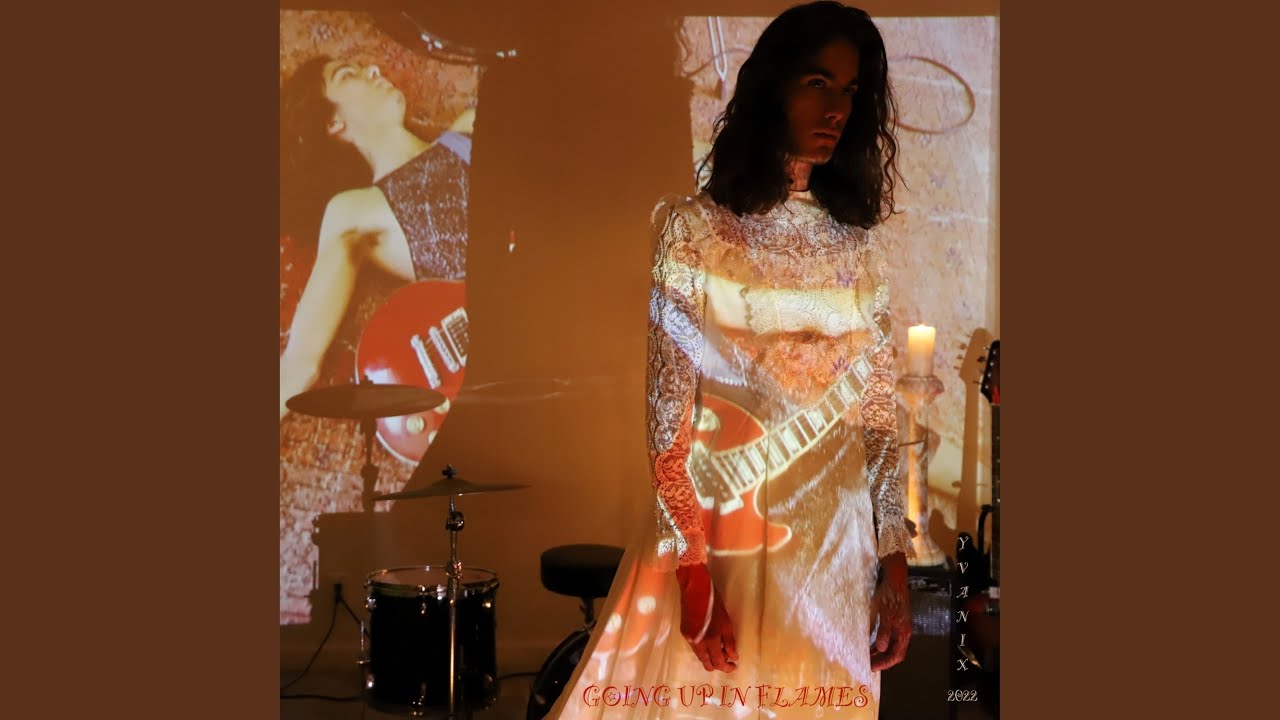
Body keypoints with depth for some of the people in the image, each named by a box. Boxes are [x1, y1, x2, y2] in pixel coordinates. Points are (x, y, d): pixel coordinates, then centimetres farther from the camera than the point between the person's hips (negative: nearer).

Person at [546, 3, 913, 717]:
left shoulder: (860, 246, 5)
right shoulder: (693, 228, -5)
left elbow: (881, 413, 6)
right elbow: (669, 408, -8)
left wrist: (895, 565, 2)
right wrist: (692, 570, -13)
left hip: (835, 548, 3)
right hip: (716, 532, -3)